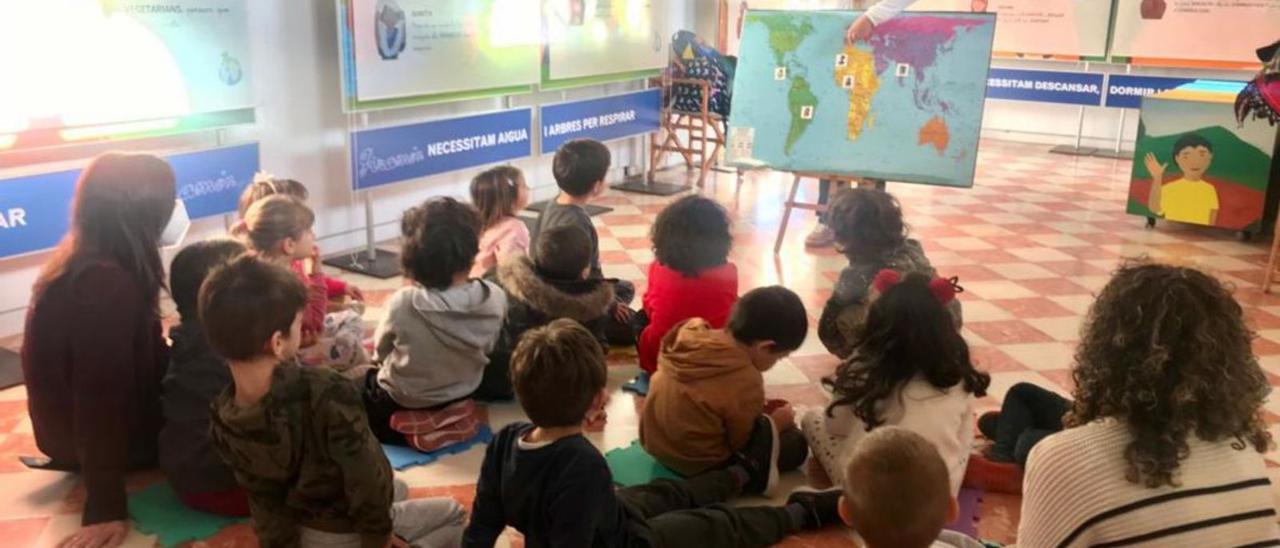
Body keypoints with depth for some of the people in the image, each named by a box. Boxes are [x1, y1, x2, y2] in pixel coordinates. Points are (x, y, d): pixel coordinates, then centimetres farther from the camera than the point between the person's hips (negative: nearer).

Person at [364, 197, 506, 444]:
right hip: (464, 398, 4)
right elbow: (487, 349, -3)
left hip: (401, 408, -4)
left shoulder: (403, 303, -29)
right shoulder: (495, 298, -21)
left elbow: (380, 354, -9)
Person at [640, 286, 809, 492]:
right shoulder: (745, 381, -29)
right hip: (698, 464, -7)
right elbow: (745, 444, -16)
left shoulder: (690, 333, -9)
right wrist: (775, 422, 1)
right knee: (795, 444, 3)